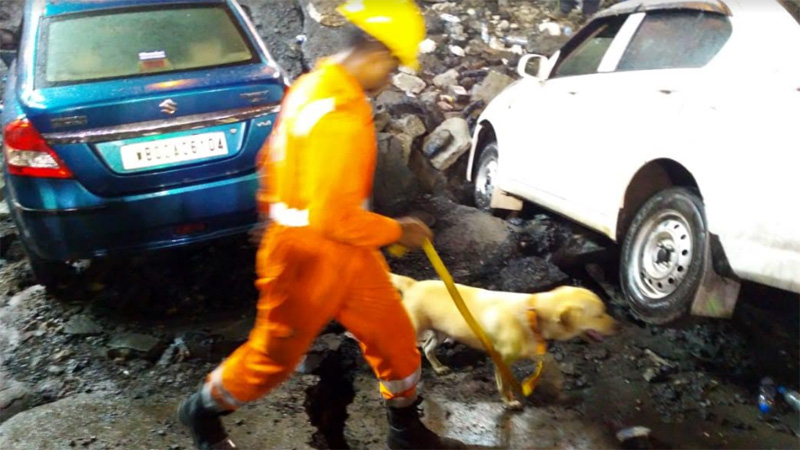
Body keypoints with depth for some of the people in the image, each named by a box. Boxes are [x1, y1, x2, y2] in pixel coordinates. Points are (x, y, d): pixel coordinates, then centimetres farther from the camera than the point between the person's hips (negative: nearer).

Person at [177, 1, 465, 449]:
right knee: (275, 355, 14)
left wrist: (278, 215, 25)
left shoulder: (318, 83, 3)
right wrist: (397, 232, -15)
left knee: (394, 335, 16)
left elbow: (273, 159, 13)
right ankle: (202, 411, 40)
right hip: (311, 256, -9)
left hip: (345, 252, 9)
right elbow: (334, 217, -30)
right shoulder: (341, 115, -30)